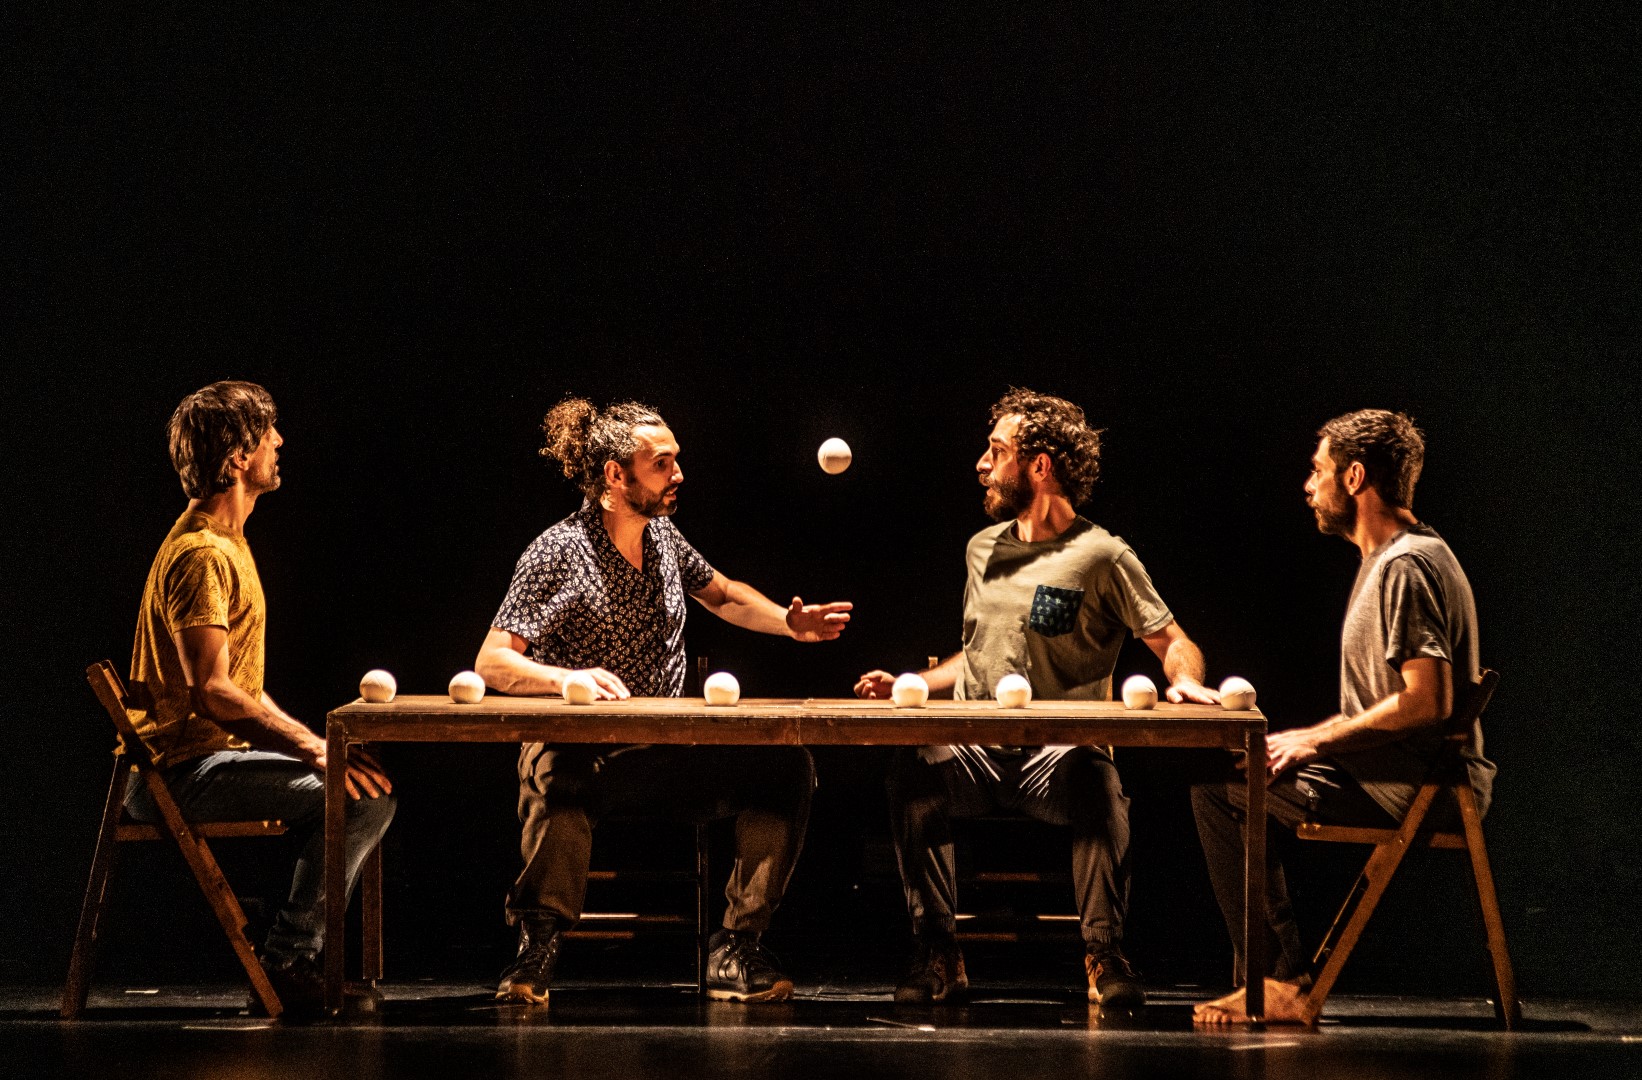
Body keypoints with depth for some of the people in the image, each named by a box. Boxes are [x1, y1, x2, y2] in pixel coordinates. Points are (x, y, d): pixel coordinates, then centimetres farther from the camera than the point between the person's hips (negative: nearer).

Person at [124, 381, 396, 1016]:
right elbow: (213, 692, -24)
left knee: (365, 782, 12)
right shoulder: (201, 553, -16)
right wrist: (312, 746, -23)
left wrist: (308, 741, 8)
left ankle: (294, 961, 9)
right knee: (360, 795, -20)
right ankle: (287, 964, -13)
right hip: (187, 769, -10)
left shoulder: (225, 541, 18)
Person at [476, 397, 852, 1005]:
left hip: (668, 756, 6)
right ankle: (538, 945, -23)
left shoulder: (664, 537, 12)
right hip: (580, 756, -6)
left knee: (786, 765, -17)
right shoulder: (559, 553, -7)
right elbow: (491, 662, -11)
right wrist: (567, 678, -29)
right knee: (558, 771, -41)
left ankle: (735, 954, -13)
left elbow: (723, 595, 30)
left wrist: (791, 624, 12)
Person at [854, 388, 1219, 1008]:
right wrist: (909, 685, 16)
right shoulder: (984, 549, 20)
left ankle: (1103, 954, -24)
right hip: (972, 752, 4)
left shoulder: (1100, 557, 1)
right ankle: (938, 957, -20)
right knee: (912, 774, -29)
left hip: (1059, 751, -4)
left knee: (1097, 786, -39)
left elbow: (1172, 642, -1)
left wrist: (1183, 679, -22)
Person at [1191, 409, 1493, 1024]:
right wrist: (1310, 739, 10)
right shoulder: (1397, 558, 17)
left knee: (1218, 789, -8)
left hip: (1412, 789, -11)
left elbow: (1427, 703, -26)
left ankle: (1284, 986, -6)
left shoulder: (1406, 567, -17)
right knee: (1242, 781, 23)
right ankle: (1277, 979, 17)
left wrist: (1316, 741, -16)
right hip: (1413, 782, 11)